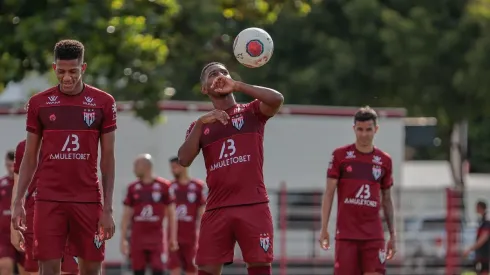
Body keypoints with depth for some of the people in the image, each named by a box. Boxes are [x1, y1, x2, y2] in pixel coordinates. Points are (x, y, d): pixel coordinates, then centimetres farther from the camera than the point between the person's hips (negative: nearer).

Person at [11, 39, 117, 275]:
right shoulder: (38, 103, 4)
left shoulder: (103, 103, 2)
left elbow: (107, 159, 3)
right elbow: (30, 158, 9)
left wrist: (108, 208, -3)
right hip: (48, 200, 0)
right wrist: (18, 201, 0)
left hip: (88, 200, 0)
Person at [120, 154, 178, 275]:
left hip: (156, 237, -3)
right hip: (137, 237, 3)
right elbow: (126, 216, 11)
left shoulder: (163, 186, -1)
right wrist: (123, 239, 5)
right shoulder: (133, 188, 8)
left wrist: (173, 238, -1)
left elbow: (171, 214, 2)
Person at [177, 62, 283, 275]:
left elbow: (277, 99, -13)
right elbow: (184, 160, -2)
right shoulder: (200, 125, 14)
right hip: (217, 209, 2)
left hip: (253, 205, -2)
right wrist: (200, 123, -12)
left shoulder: (252, 112, 9)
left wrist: (237, 86, -16)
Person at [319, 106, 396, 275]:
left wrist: (392, 234, 12)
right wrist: (324, 228, -5)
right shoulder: (340, 155, 3)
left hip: (374, 236, 1)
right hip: (346, 234, -1)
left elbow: (387, 200, 15)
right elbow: (329, 193, 2)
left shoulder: (385, 161, 9)